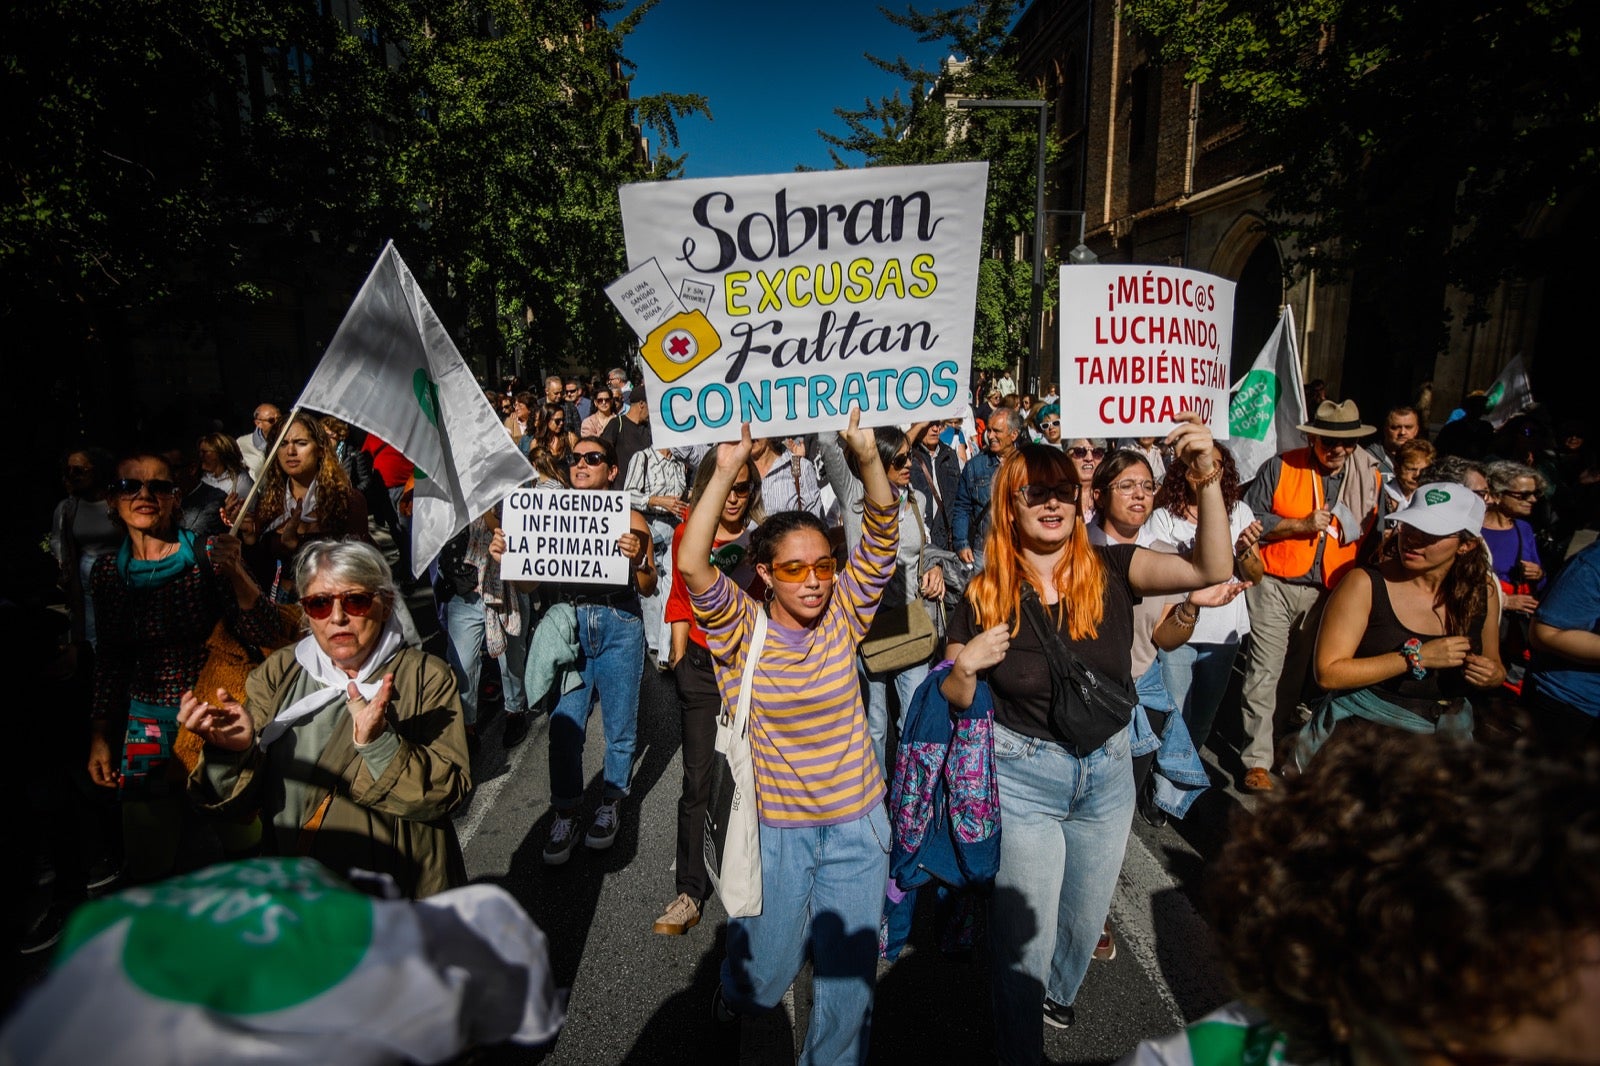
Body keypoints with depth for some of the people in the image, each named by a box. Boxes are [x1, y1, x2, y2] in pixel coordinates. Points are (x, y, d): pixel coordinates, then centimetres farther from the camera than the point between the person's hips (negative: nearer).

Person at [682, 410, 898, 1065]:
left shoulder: (842, 618, -7)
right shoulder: (741, 631, -12)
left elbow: (882, 538, -17)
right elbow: (692, 564, -28)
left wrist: (868, 458, -31)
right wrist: (726, 474, -35)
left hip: (857, 826, 1)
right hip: (775, 831, -1)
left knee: (849, 986, 11)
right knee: (767, 976, 19)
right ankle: (735, 986, 55)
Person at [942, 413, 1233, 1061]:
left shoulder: (1110, 571, -10)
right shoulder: (986, 596, -12)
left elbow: (1211, 569, -24)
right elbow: (956, 701, -2)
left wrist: (1207, 478, -35)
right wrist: (964, 666, -24)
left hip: (1108, 771, 3)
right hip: (1022, 778, -3)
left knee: (1086, 916, 25)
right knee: (1024, 934, 7)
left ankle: (1057, 993, 59)